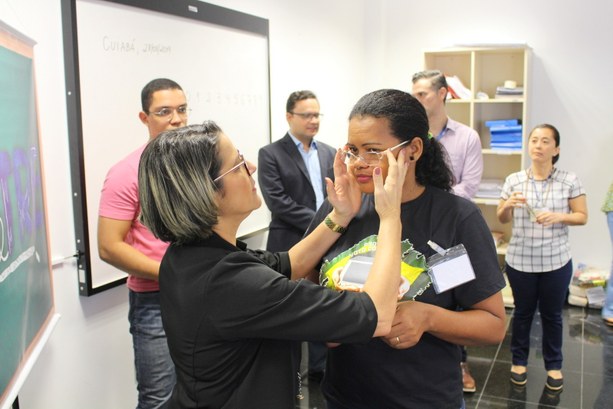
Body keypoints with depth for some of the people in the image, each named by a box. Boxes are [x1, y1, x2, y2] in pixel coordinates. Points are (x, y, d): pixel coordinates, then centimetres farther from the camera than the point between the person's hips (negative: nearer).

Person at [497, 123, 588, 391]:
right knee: (523, 312, 16)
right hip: (519, 260, 1)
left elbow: (582, 217, -1)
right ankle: (519, 360, 34)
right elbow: (502, 219, 5)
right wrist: (508, 205, -17)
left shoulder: (569, 181, -5)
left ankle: (554, 365, 33)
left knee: (552, 314, 14)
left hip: (556, 261, -1)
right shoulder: (513, 180, -2)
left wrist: (558, 217, -20)